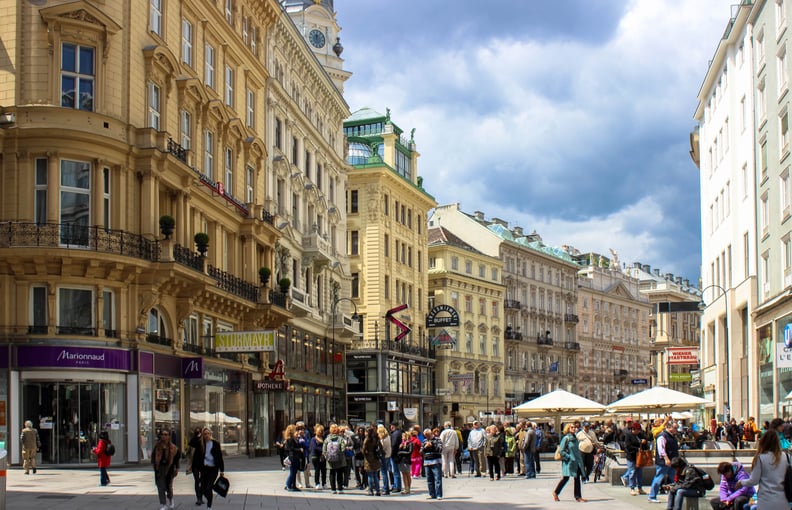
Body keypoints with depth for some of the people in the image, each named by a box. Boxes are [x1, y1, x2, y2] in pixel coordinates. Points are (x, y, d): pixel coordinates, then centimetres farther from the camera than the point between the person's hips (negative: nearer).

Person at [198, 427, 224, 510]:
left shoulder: (215, 444, -3)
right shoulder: (201, 444, 3)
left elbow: (220, 457, -2)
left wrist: (222, 470, -4)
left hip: (213, 469, -3)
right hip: (204, 468, 3)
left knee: (208, 488, -12)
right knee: (203, 489, 6)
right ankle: (209, 500, 37)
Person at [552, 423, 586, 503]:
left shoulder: (575, 438, 12)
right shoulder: (566, 438, -10)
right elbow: (561, 450, -12)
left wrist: (580, 459, 14)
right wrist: (568, 458, -16)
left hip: (577, 462, 7)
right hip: (569, 462, -7)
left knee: (577, 478, 2)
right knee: (565, 478, -1)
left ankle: (578, 497, 4)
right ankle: (555, 493, 16)